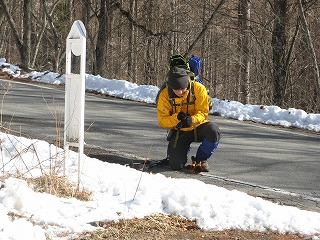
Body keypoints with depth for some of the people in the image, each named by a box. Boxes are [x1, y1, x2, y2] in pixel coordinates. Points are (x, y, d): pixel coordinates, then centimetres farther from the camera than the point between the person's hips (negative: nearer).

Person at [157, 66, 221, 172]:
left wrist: (192, 119, -35)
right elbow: (162, 121, -13)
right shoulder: (165, 95, -13)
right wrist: (176, 118, -34)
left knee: (213, 131, -35)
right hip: (180, 132, 0)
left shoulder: (199, 89, -16)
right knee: (176, 165, -18)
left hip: (197, 128, 0)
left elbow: (203, 113, -13)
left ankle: (200, 159, -6)